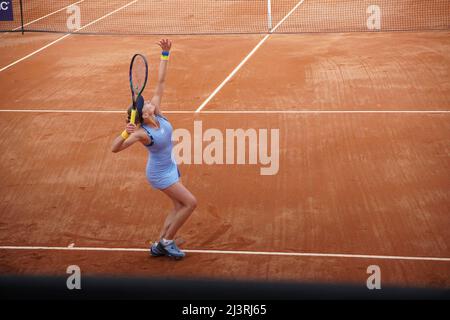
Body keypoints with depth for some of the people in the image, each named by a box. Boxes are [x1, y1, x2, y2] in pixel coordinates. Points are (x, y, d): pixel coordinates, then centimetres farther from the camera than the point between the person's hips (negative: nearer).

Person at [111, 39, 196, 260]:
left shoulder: (157, 113, -13)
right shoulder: (141, 133, -28)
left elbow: (160, 81, -12)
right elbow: (115, 148, -34)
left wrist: (165, 54, -15)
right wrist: (125, 133, -52)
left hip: (170, 166, 8)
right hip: (160, 173, -8)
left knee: (179, 207, 13)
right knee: (190, 203, -5)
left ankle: (160, 245, 23)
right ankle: (166, 241, 8)